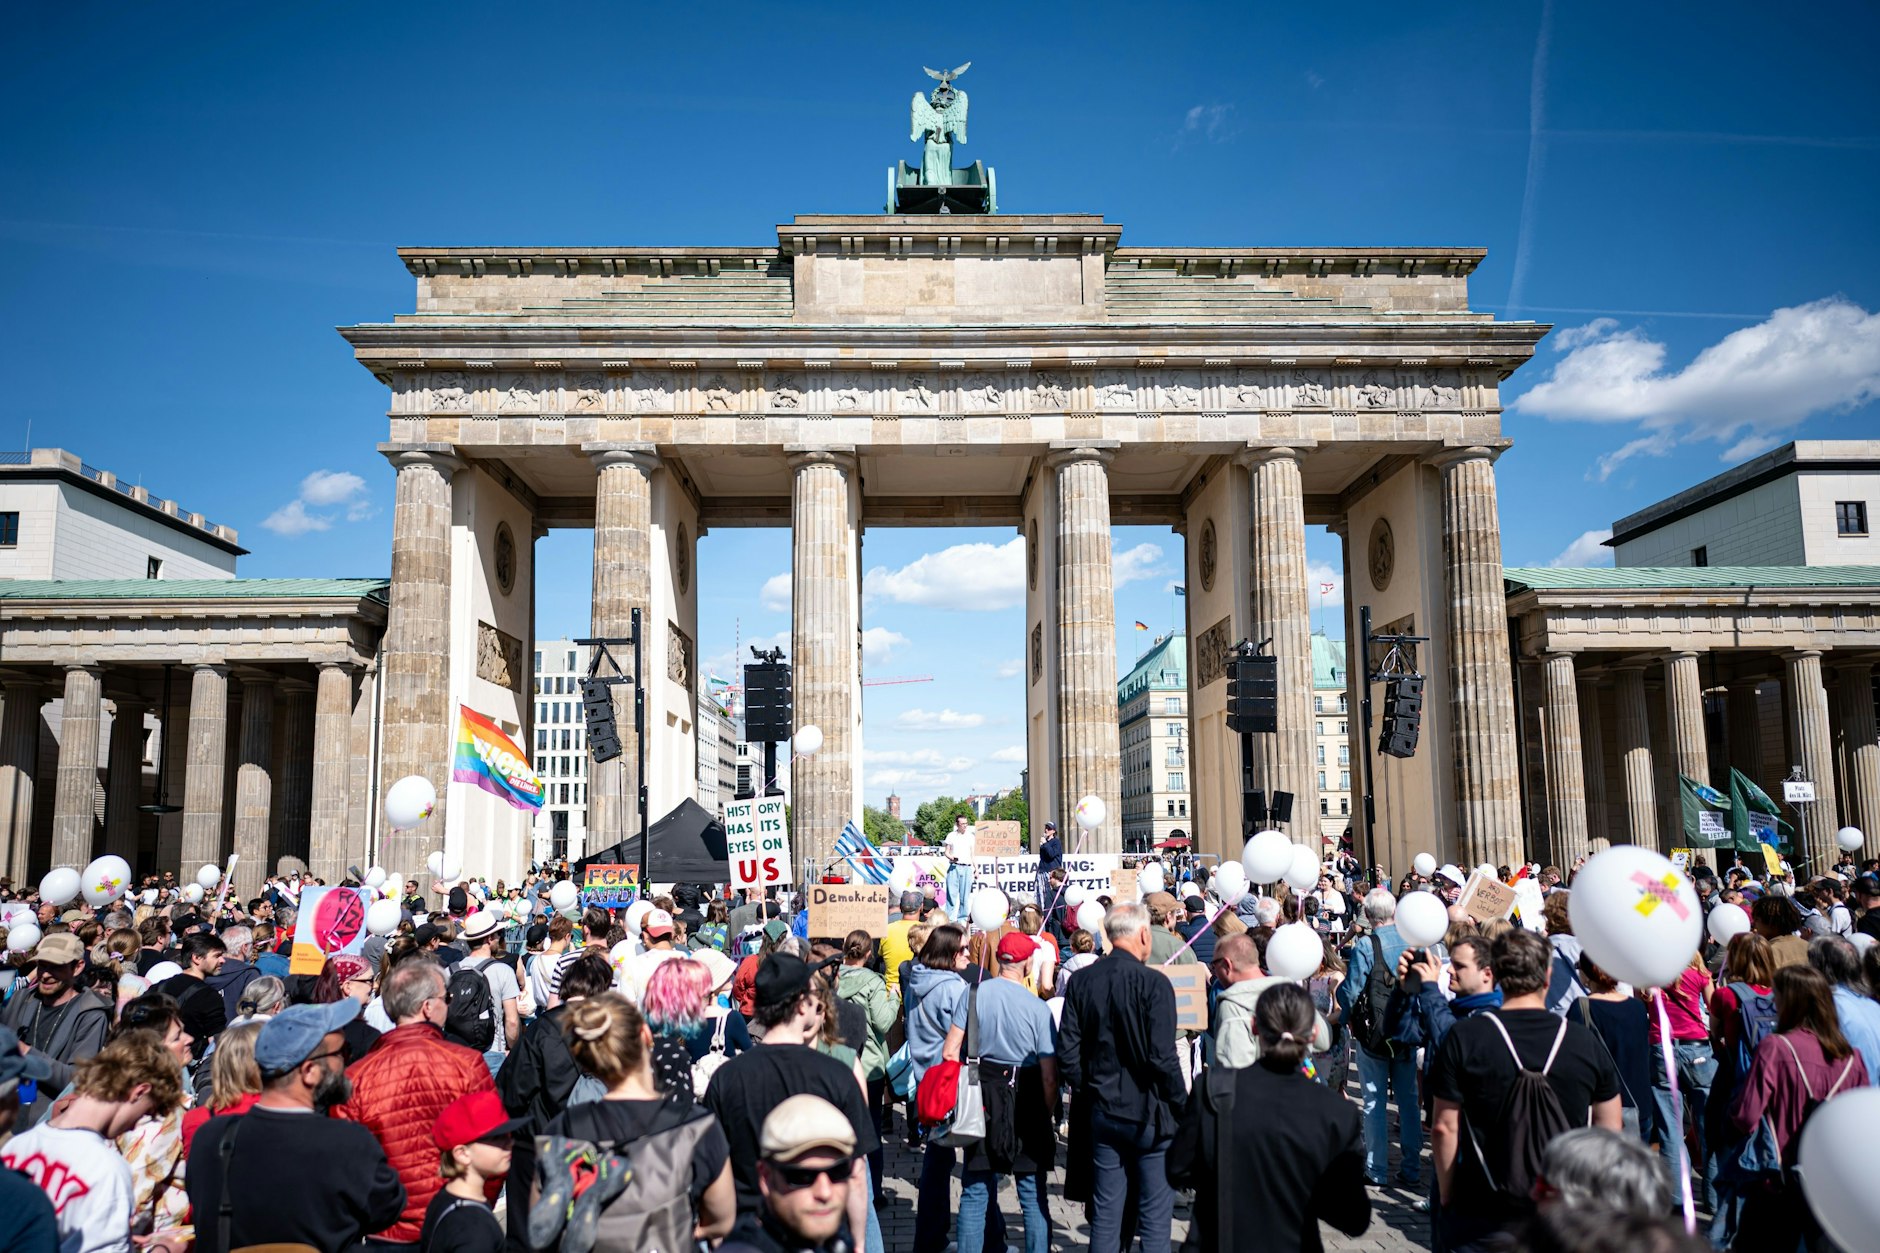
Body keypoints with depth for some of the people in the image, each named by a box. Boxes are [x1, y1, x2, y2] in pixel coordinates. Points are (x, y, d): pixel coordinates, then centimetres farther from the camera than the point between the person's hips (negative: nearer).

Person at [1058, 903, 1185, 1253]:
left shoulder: (1082, 981, -1)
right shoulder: (1153, 984, -16)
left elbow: (1067, 1053, -1)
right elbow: (1163, 1057, -18)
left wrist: (1088, 1092, 11)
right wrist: (1181, 1104, -4)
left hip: (1102, 1111, 5)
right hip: (1149, 1113, -4)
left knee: (1105, 1211, 14)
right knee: (1155, 1212, 7)